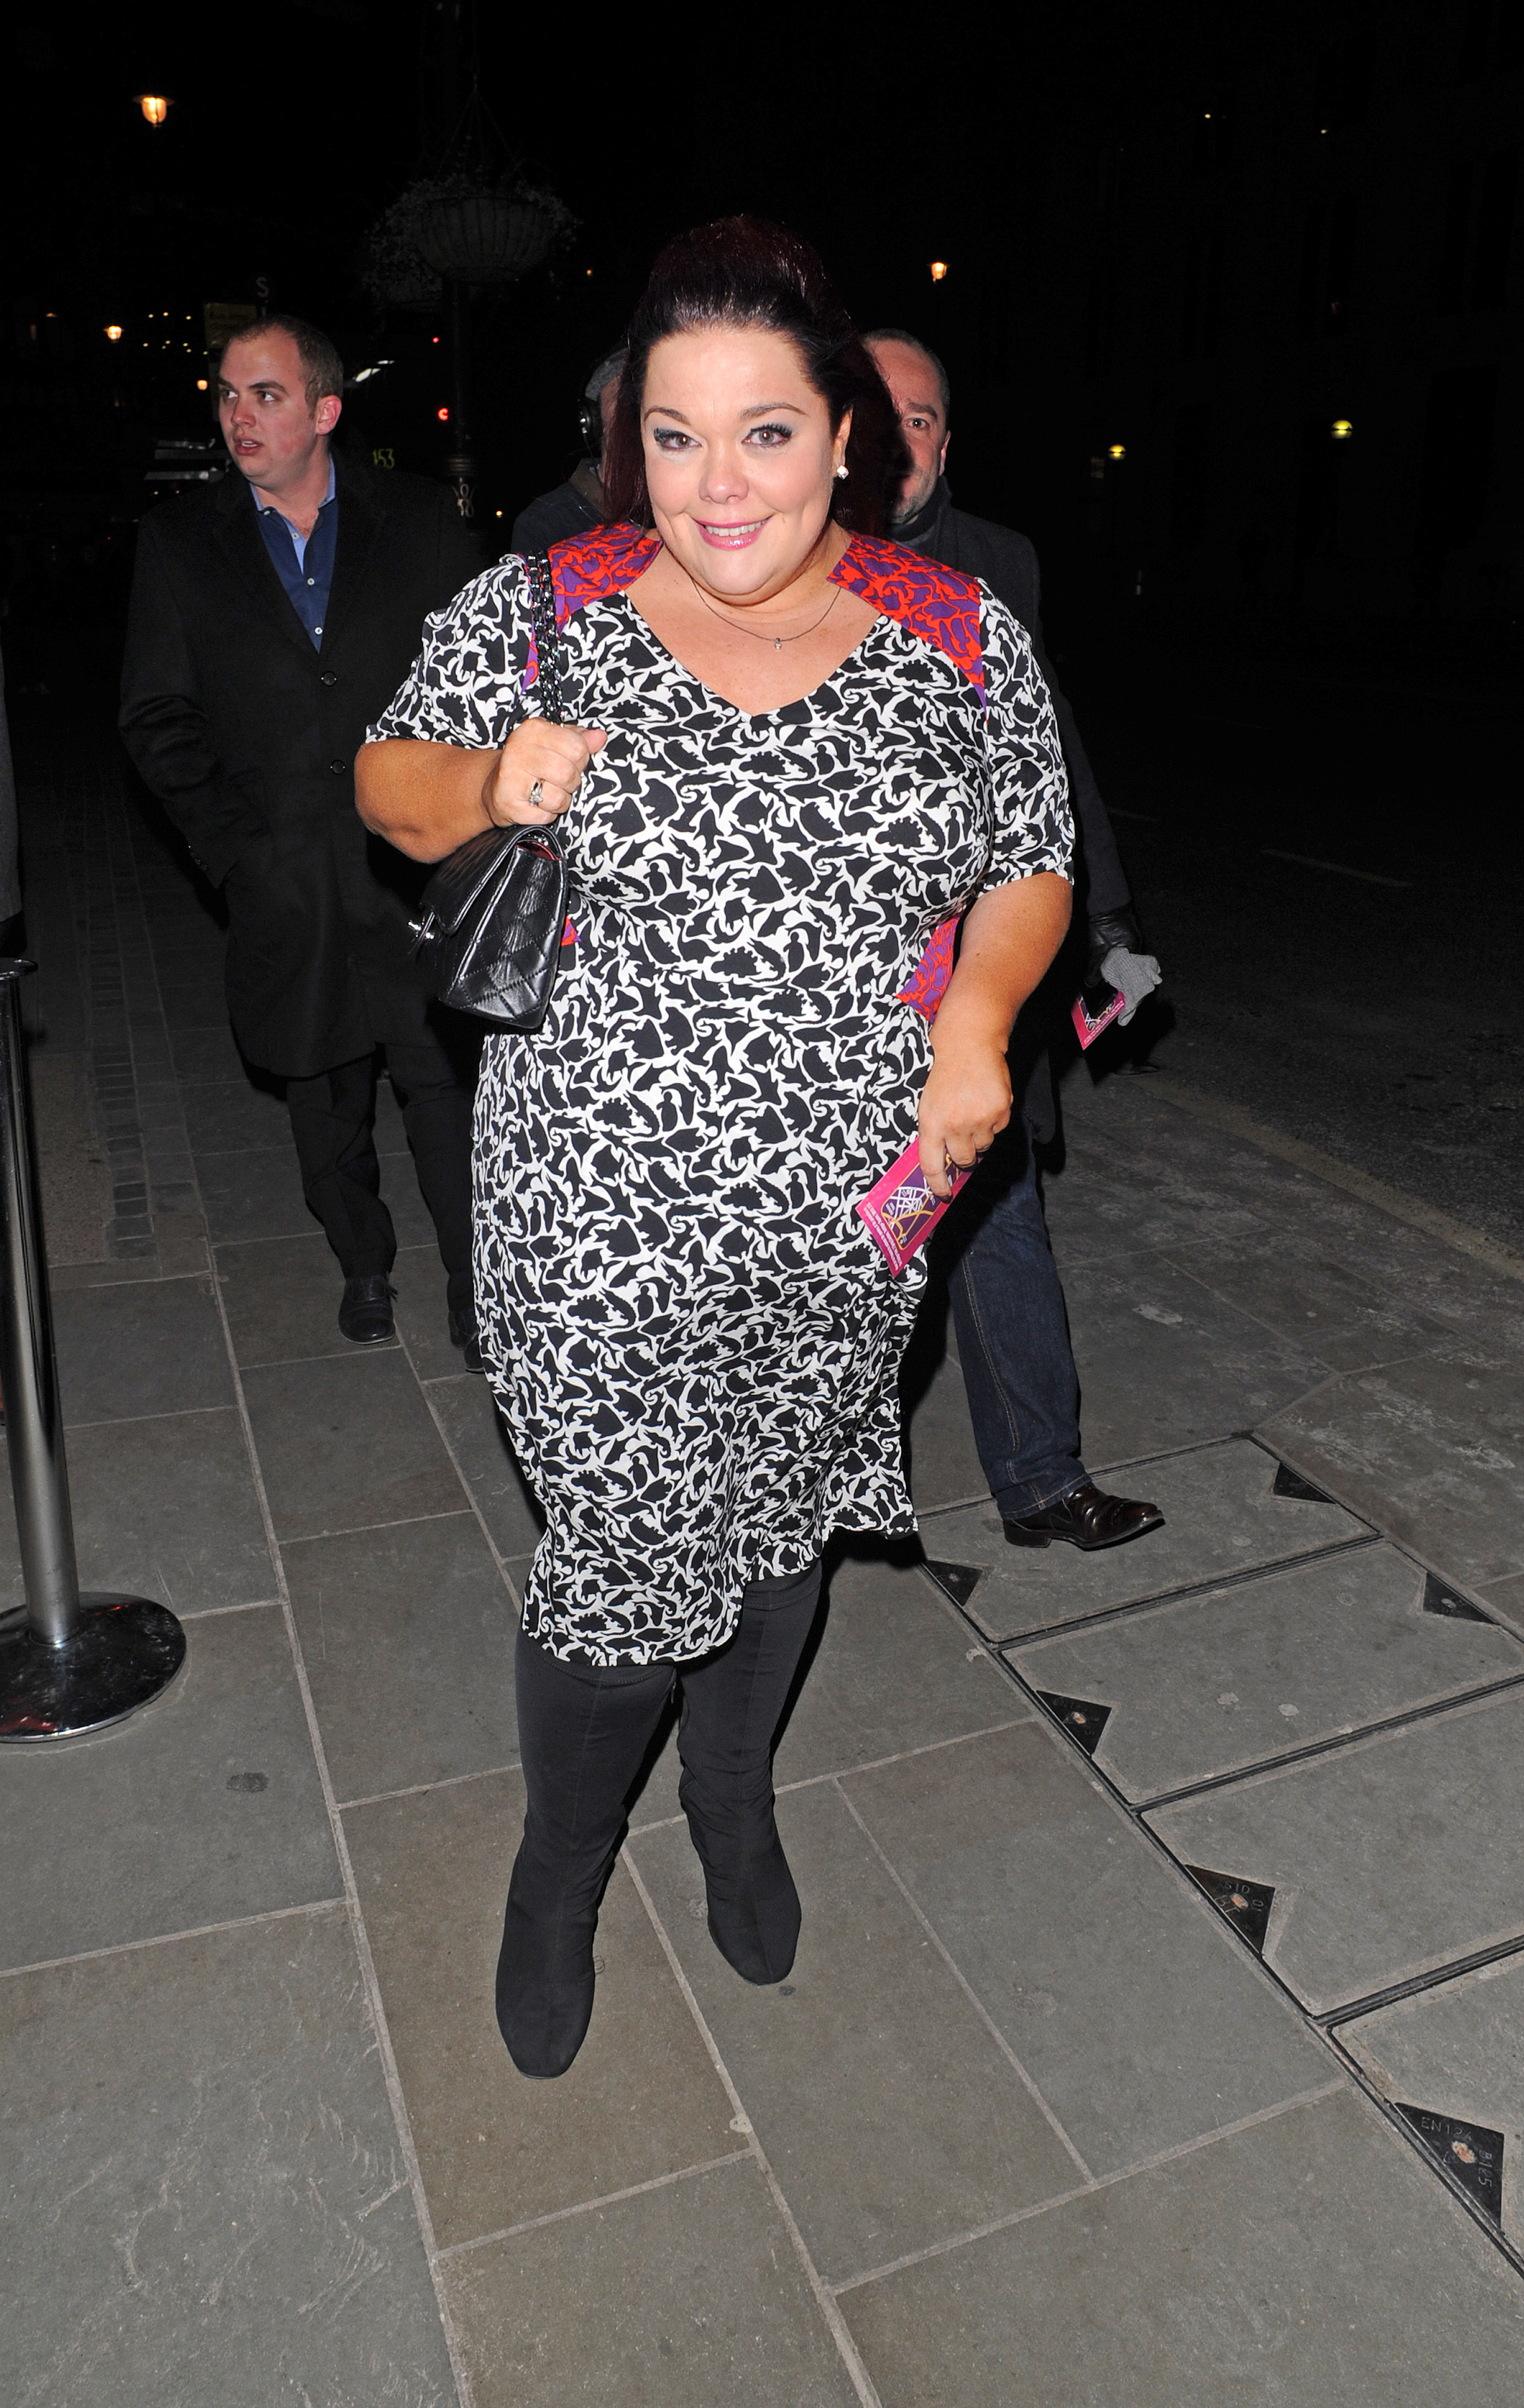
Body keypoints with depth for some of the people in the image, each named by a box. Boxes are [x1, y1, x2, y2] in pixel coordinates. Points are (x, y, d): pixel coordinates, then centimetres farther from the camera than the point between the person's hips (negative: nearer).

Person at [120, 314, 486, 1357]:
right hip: (287, 888, 2)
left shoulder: (423, 520, 3)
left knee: (447, 1083, -1)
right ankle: (365, 1262, 33)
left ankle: (476, 1284, 14)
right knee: (324, 1094, 12)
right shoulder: (180, 542, 6)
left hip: (419, 873, -2)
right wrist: (235, 847, -6)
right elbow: (158, 717, 5)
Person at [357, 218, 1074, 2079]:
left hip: (839, 1219, 3)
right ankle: (562, 1864, 39)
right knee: (619, 1547, 6)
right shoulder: (539, 613, -3)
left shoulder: (963, 640, 0)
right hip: (598, 1221, -2)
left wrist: (975, 1022, -12)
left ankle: (732, 1795, 51)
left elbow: (1032, 869, 8)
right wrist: (495, 776, -15)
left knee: (778, 1516, 20)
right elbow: (394, 795, 8)